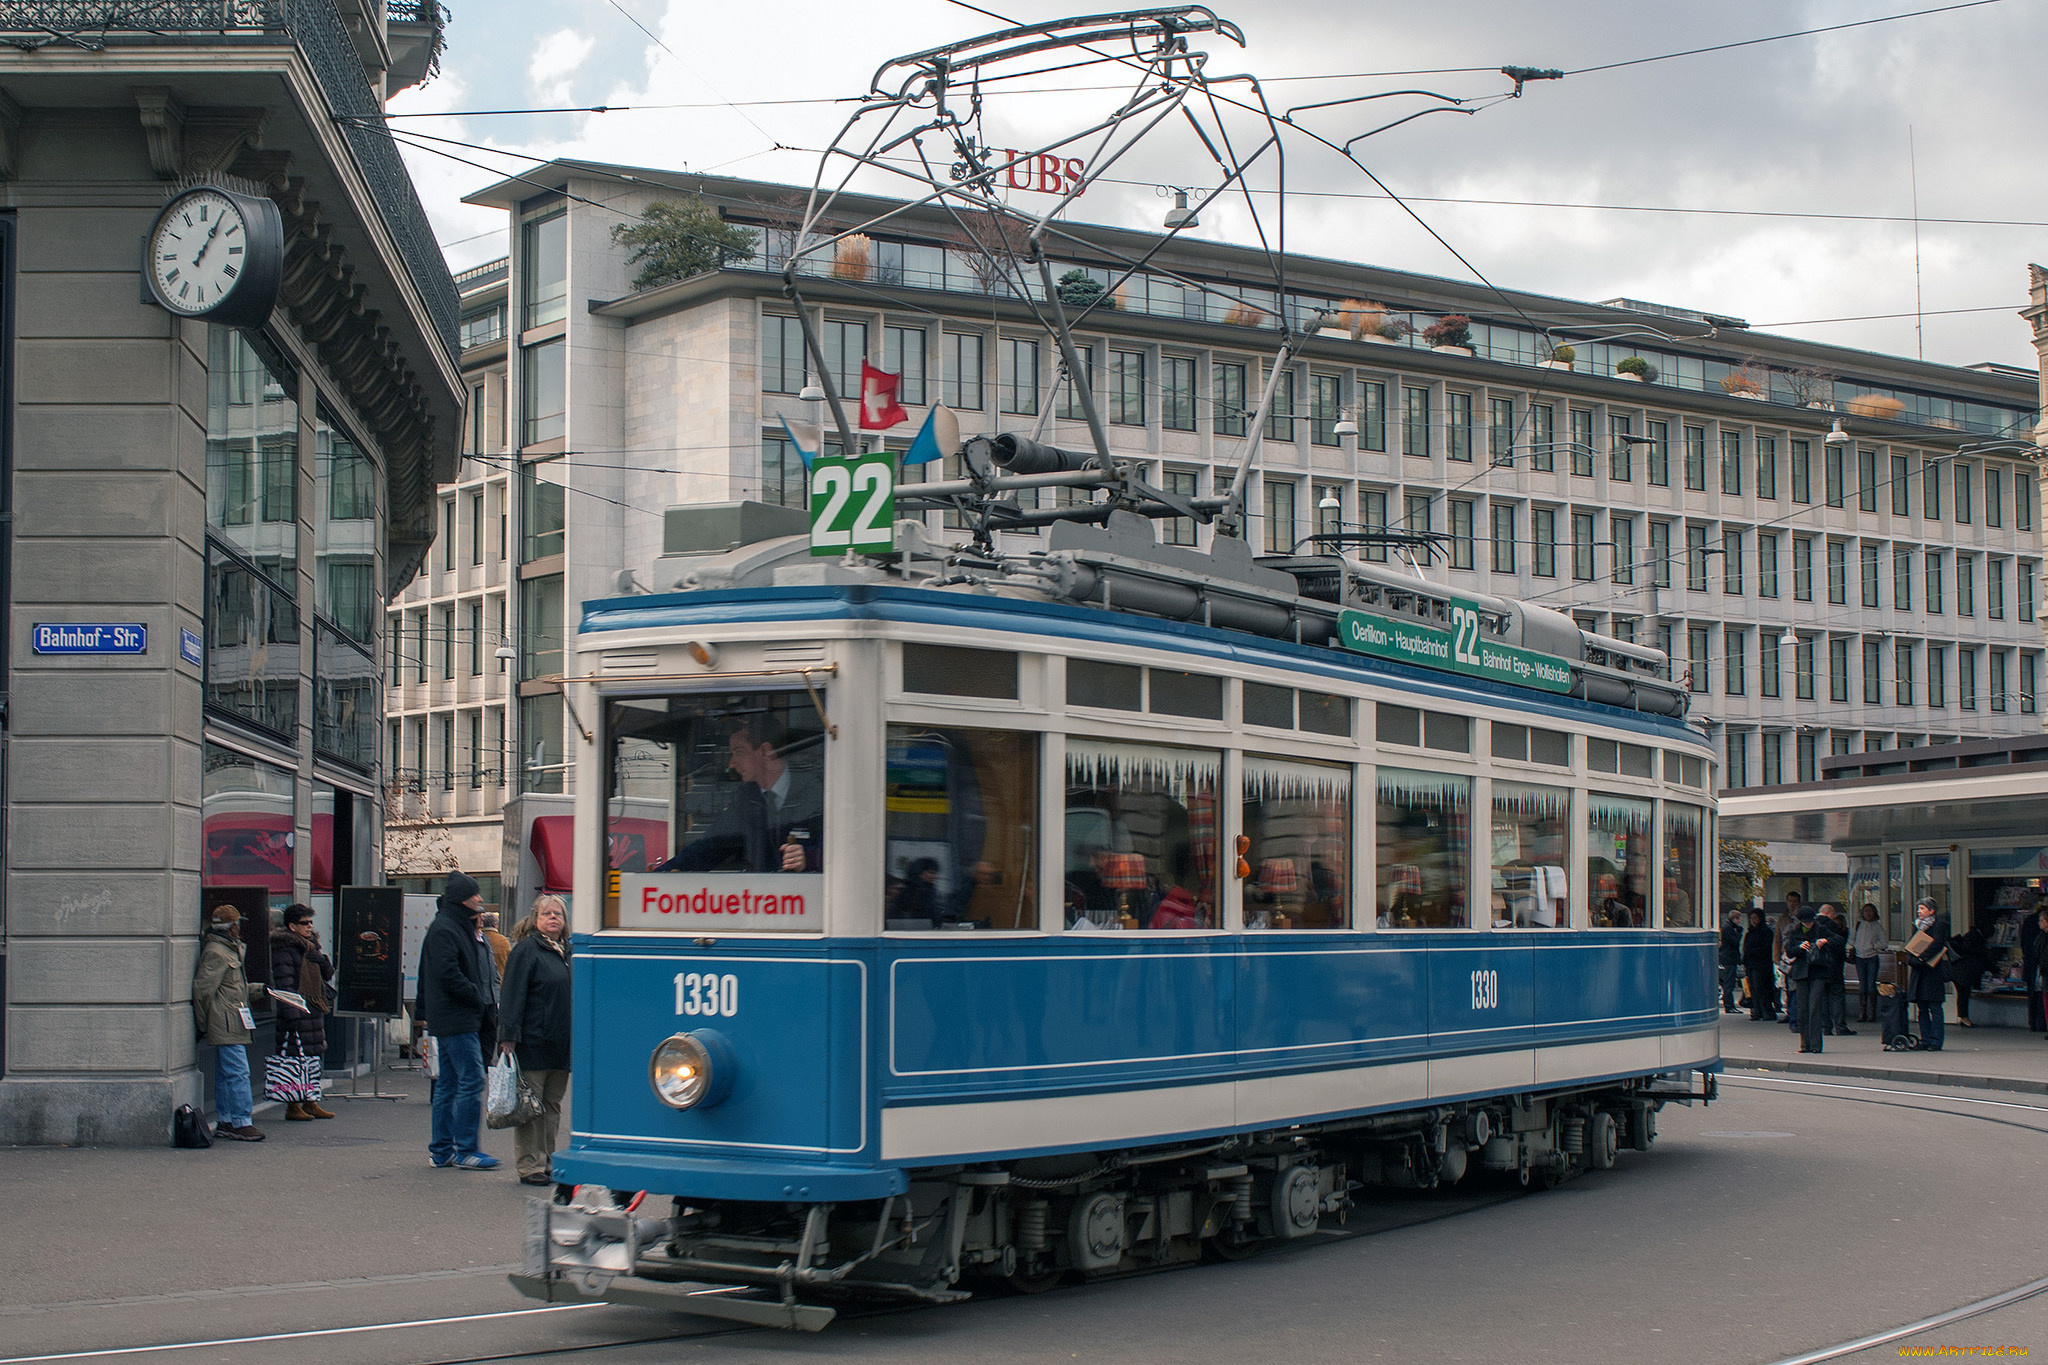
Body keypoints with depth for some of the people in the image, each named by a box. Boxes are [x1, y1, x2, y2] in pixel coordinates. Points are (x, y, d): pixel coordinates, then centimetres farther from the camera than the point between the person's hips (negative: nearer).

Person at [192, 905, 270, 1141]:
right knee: (237, 1073, -11)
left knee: (225, 1073, 14)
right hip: (227, 1024, -11)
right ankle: (241, 1123, -11)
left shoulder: (231, 950, 18)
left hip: (231, 1025, 11)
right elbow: (202, 989, -17)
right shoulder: (216, 953, -14)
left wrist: (258, 990, 18)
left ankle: (225, 1121, 19)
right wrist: (204, 1023, -11)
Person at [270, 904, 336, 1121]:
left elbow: (328, 974, 20)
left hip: (314, 1011, 9)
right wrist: (292, 1013, -22)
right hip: (295, 1012, -9)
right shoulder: (284, 949, -10)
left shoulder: (310, 946, 18)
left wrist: (322, 961, -2)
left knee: (313, 1058, 12)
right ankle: (293, 1107, -2)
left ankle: (311, 1103, 19)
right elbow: (284, 985, -16)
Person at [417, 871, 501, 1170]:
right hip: (455, 1019, -11)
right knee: (471, 1080, -11)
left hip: (463, 1019, 11)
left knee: (449, 1083, 12)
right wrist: (479, 998, -15)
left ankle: (442, 1149, 16)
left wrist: (487, 1006, 14)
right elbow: (447, 974, -21)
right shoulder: (443, 930, -12)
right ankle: (465, 1150, -9)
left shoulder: (463, 927, 20)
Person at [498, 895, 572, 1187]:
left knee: (552, 1106, 11)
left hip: (560, 1046, 7)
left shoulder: (567, 952, 16)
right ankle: (529, 1166, 0)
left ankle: (546, 1161, 17)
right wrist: (508, 1038, -17)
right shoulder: (526, 950, -5)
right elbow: (513, 996, -10)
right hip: (532, 1043, -7)